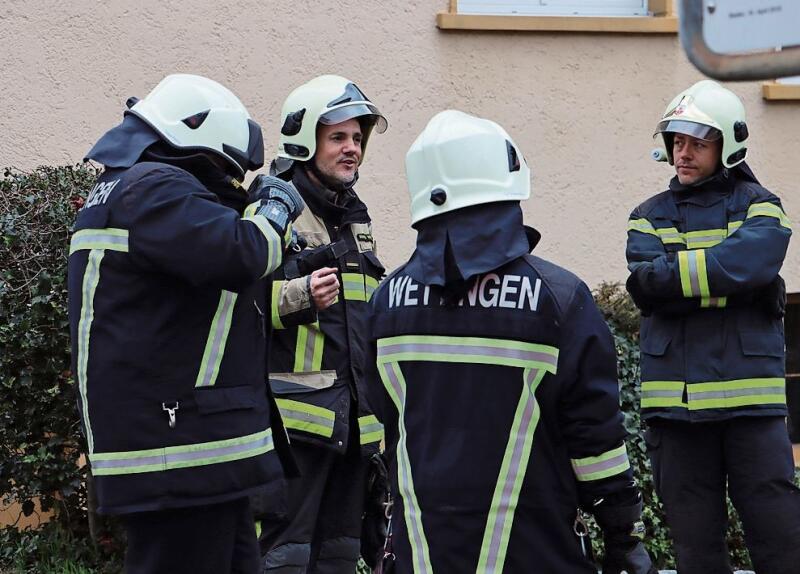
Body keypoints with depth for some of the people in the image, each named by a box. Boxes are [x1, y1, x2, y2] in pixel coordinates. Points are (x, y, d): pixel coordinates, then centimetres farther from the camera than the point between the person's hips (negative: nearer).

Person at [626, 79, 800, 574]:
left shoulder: (758, 207, 7)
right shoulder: (651, 215, 14)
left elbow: (745, 264, -15)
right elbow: (647, 283, -5)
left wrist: (666, 273, -10)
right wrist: (725, 284, -12)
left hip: (750, 398, -2)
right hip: (674, 400, 3)